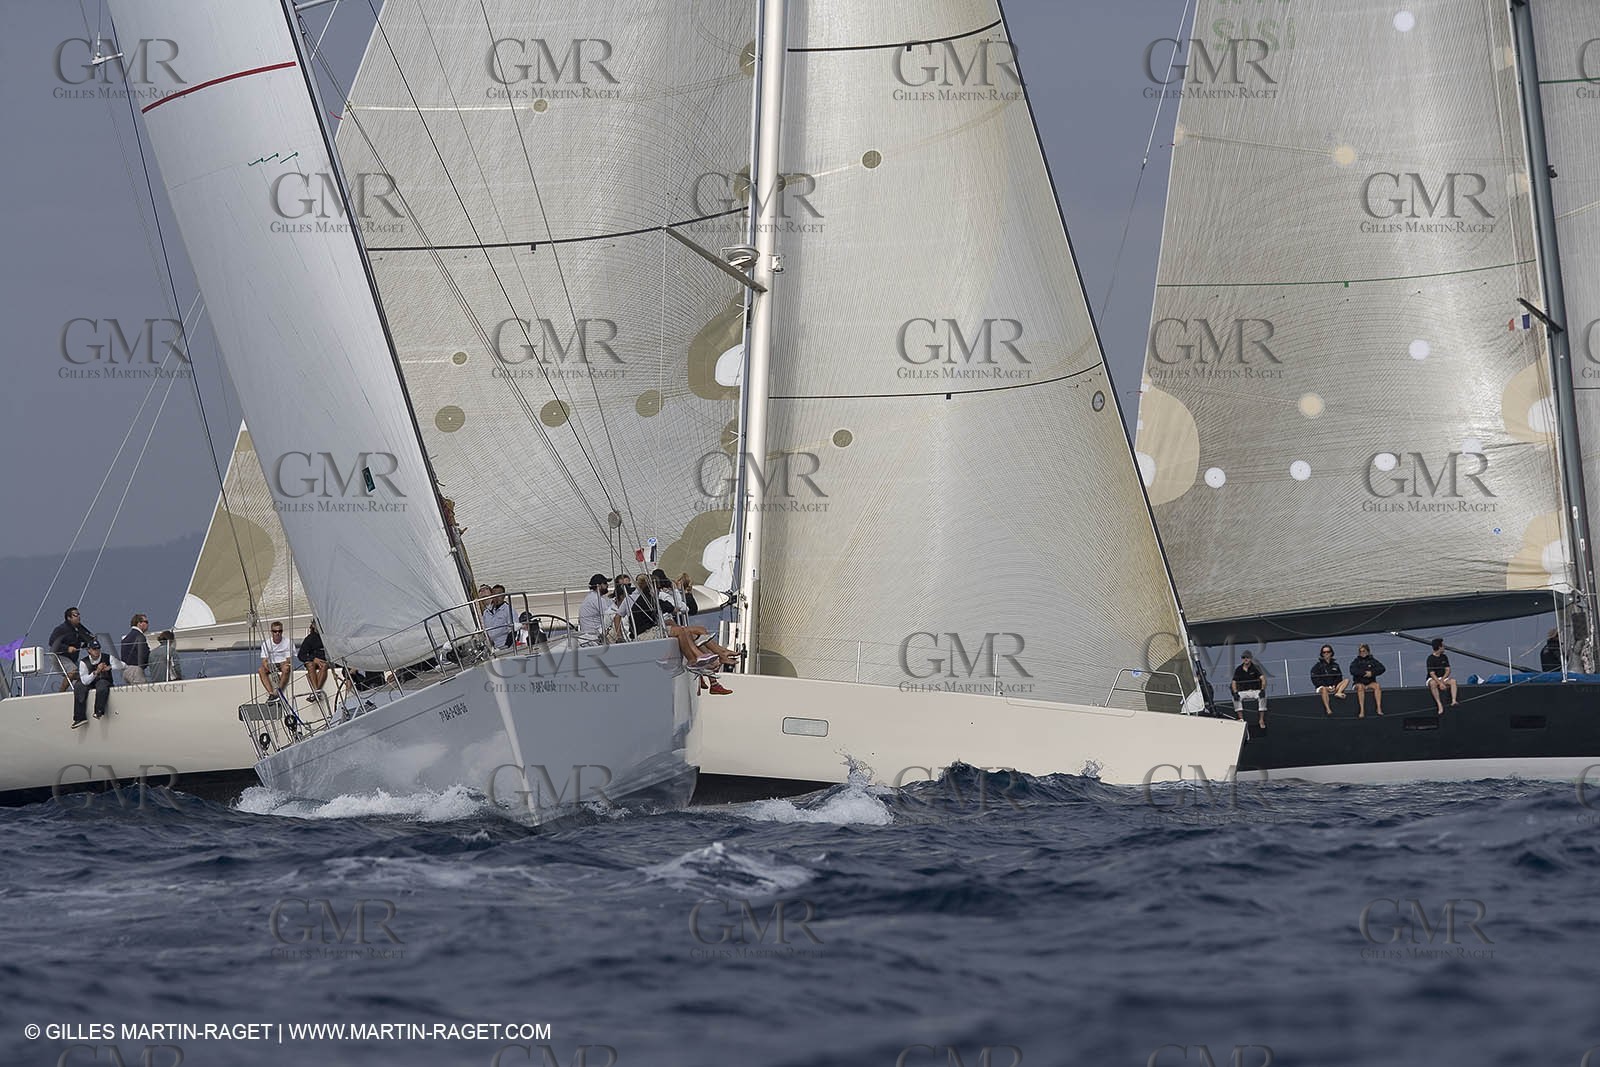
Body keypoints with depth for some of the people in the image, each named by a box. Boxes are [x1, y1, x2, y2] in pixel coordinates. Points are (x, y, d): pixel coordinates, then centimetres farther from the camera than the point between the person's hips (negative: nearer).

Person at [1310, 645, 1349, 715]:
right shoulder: (1318, 666, 8)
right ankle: (1328, 709, -51)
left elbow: (1339, 678, 16)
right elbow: (1315, 680, -1)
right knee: (1324, 689, -40)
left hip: (1333, 687, 4)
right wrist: (1326, 687, -13)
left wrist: (1334, 686, -6)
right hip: (1322, 686, -4)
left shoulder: (1335, 665, 19)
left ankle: (1338, 693, -37)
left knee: (1347, 680, -12)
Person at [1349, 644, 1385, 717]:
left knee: (1377, 686, -31)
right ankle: (1362, 711, -45)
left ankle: (1379, 709, -37)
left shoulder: (1372, 661, 12)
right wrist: (1364, 673, -17)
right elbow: (1352, 670, -11)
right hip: (1359, 682, -1)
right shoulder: (1356, 661, 8)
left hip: (1370, 682, 1)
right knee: (1360, 687, -36)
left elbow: (1382, 668, -1)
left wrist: (1372, 673, -15)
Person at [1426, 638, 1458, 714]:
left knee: (1453, 681, -23)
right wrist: (1440, 683, -30)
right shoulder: (1430, 659, -12)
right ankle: (1440, 705, -45)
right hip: (1432, 679, -5)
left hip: (1443, 678, 5)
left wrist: (1442, 679, -14)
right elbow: (1432, 674, -19)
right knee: (1433, 683, -39)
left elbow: (1448, 670, 6)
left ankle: (1453, 701, -37)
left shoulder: (1444, 657, 8)